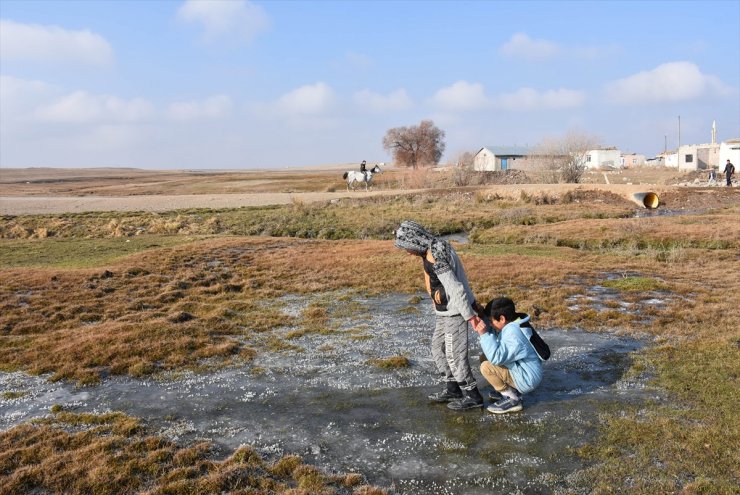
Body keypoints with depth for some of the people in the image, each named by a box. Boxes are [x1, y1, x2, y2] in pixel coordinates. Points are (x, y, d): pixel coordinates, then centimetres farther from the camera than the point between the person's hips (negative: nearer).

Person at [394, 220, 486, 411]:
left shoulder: (435, 259, -26)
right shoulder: (436, 248, 7)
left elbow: (456, 289, -27)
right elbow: (459, 279, 12)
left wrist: (469, 316, -20)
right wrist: (473, 302, 16)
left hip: (454, 312, -10)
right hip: (445, 311, 10)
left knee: (455, 355, 1)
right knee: (438, 349, 17)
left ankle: (473, 396, 15)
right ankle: (453, 390, 28)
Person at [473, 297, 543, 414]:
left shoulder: (513, 334, -27)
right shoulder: (511, 326, 3)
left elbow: (496, 357, -35)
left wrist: (484, 334, -32)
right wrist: (485, 332, -2)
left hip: (526, 380, -10)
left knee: (486, 367, -23)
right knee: (484, 358, 12)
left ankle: (512, 400, -8)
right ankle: (510, 390, 14)